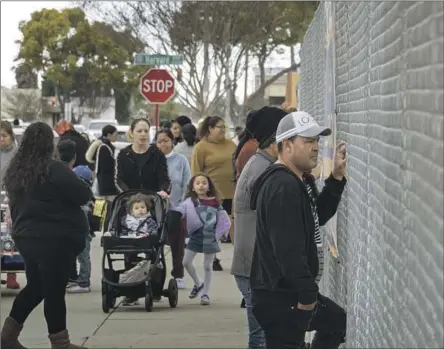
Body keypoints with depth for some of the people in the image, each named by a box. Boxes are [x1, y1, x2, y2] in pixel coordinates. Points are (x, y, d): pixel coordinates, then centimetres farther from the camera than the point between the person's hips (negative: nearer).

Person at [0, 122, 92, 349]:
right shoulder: (53, 169, -16)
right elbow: (83, 195, -15)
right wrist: (86, 188, 6)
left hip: (26, 236, 8)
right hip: (54, 238, -7)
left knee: (35, 287, 19)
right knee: (54, 290, -1)